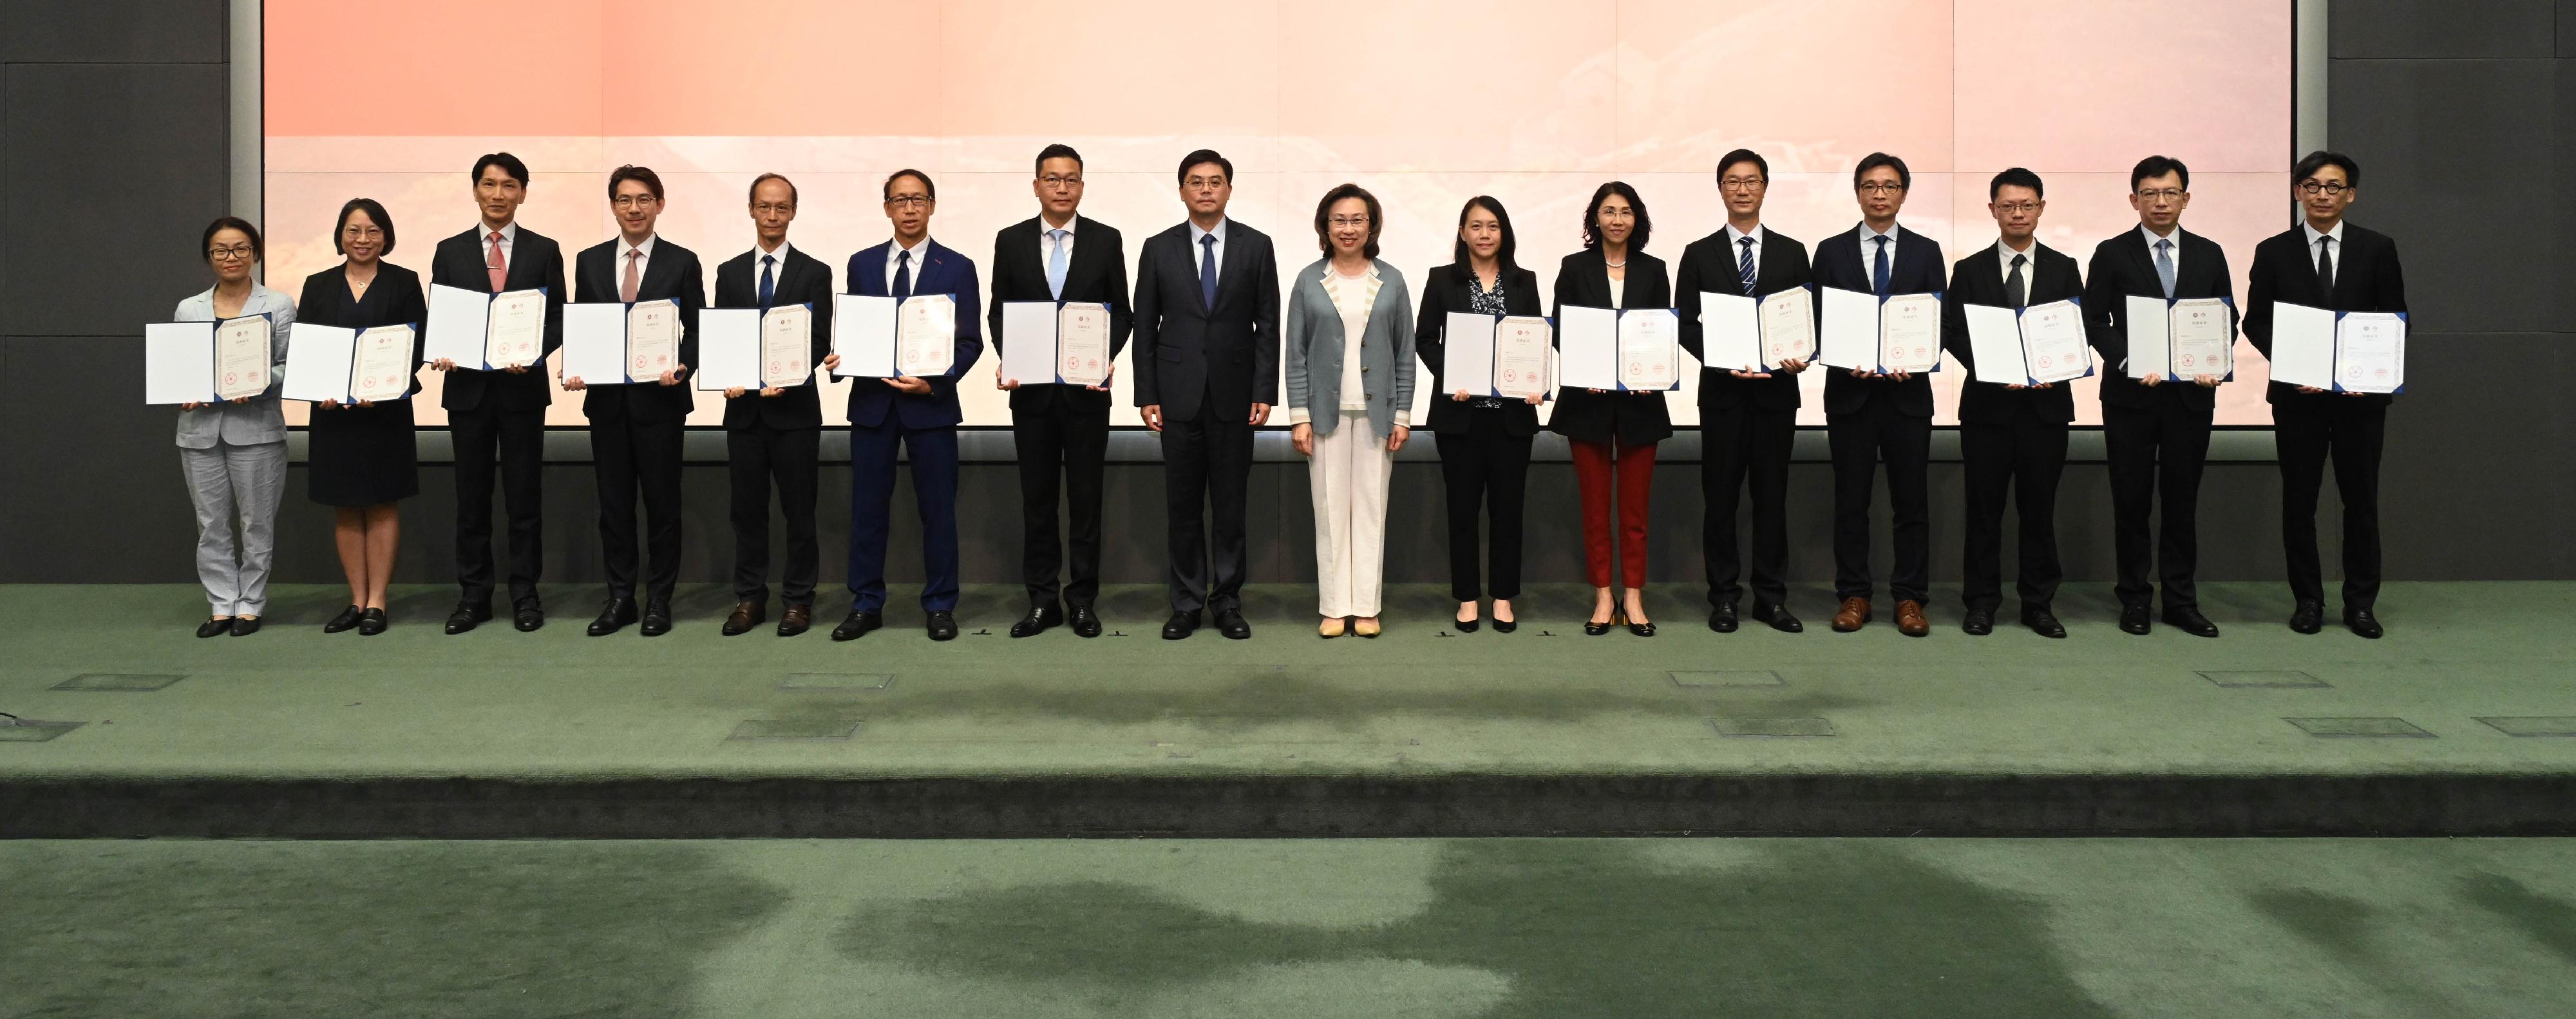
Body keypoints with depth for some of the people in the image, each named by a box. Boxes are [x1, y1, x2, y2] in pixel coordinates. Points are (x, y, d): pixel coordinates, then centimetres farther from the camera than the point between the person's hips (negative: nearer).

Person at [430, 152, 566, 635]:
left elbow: (558, 319, 2)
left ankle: (525, 595, 12)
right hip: (467, 387, 1)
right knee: (472, 498, 6)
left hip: (523, 387, -1)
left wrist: (533, 353, -17)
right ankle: (474, 595, 14)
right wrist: (440, 353, -13)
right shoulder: (450, 251, 8)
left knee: (524, 496, 4)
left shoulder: (544, 251, 5)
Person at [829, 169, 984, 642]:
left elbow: (970, 342, -1)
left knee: (938, 509, 3)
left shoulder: (957, 267, 2)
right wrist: (840, 357, -10)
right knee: (868, 506, 6)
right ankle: (866, 606, 15)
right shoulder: (862, 264, 10)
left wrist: (934, 382, -15)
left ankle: (940, 607, 14)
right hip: (872, 401, 2)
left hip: (931, 403, -2)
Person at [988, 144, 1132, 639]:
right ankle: (1042, 599, 14)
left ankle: (1082, 599, 12)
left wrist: (1107, 356, -13)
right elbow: (999, 310, 7)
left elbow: (1122, 311, 4)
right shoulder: (1011, 241, 5)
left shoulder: (1106, 240, 2)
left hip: (1086, 389, -1)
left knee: (1086, 498, 4)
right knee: (1037, 499, 7)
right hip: (1031, 389, 1)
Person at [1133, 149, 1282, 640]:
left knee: (1230, 506, 5)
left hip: (1233, 395, 0)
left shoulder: (1256, 246, 3)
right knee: (1183, 506, 5)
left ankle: (1227, 601, 15)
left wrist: (1265, 392, -5)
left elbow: (1268, 325, 2)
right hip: (1179, 394, 1)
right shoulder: (1158, 249, 4)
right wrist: (1146, 395, -1)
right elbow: (1145, 326, 5)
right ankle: (1187, 603, 15)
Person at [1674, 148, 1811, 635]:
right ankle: (1724, 596, 11)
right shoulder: (1699, 255, 6)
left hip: (1777, 390, 1)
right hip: (1722, 390, -1)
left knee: (1772, 495, 5)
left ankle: (1771, 597, 12)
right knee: (1720, 497, 3)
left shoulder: (1791, 252, 10)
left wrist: (1801, 355, -13)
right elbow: (1686, 324, 1)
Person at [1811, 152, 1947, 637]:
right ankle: (1853, 595, 13)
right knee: (1851, 500, 4)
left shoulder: (1926, 251, 7)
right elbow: (1819, 323, 2)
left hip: (1908, 392, 0)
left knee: (1912, 500, 3)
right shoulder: (1831, 251, 6)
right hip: (1850, 392, 0)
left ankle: (1909, 597, 11)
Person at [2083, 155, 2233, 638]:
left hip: (2192, 394, 2)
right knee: (2132, 500, 3)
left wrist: (2216, 366, -9)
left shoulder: (2209, 255, 9)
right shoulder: (2112, 254, 2)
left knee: (2182, 499, 7)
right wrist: (2130, 363, -16)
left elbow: (2227, 321, 10)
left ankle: (2181, 601, 14)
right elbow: (2095, 322, -2)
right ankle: (2135, 598, 13)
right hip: (2131, 395, -2)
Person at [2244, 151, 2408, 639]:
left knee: (2361, 498, 5)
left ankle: (2361, 603, 13)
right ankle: (2308, 599, 14)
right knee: (2299, 499, 5)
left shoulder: (2377, 249, 6)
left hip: (2361, 393, 0)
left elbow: (2395, 321, 5)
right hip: (2298, 393, 0)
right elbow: (2256, 322, 2)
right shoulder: (2274, 252, 5)